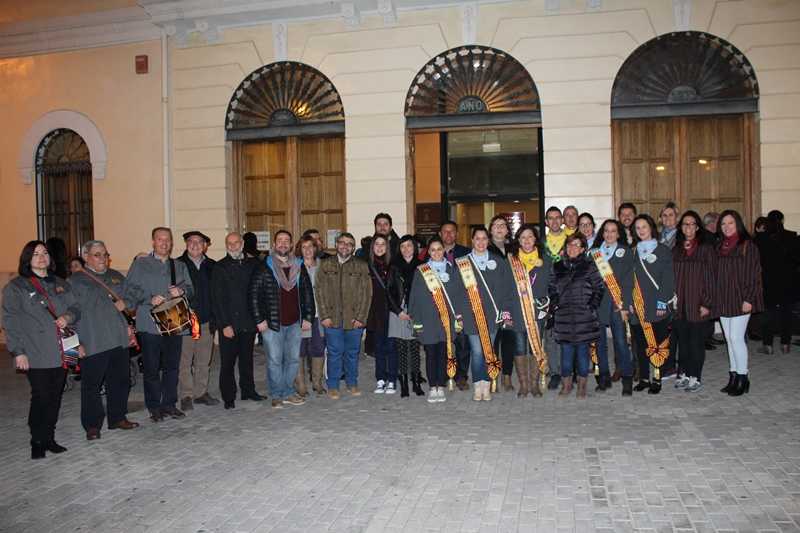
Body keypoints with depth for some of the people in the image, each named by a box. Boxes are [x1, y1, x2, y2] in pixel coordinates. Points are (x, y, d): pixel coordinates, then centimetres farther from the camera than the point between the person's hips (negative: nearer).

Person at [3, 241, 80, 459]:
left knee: (55, 397, 8)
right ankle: (37, 442, 8)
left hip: (60, 353, 5)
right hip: (36, 355, -5)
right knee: (41, 397, -6)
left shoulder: (60, 284, 17)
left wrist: (68, 317, -3)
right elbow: (11, 322, -3)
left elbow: (75, 308, 21)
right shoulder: (16, 287, 1)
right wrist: (18, 352, -10)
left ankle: (49, 438, 21)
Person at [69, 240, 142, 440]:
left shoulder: (115, 276, 16)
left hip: (119, 339, 5)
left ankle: (118, 418, 26)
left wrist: (125, 303, -4)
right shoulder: (76, 281, -1)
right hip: (93, 343, -5)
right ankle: (92, 425, 11)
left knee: (120, 381, 12)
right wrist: (77, 342, -13)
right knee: (92, 384, 0)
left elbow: (136, 292, 18)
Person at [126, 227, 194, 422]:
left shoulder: (180, 266, 18)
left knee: (172, 366, 9)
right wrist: (150, 299, -16)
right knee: (152, 368, 1)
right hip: (150, 324, -3)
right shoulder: (140, 264, 5)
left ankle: (169, 403, 20)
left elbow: (191, 289, 13)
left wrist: (182, 290, -9)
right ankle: (154, 407, 12)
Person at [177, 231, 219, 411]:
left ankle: (201, 393, 22)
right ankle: (186, 396, 12)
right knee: (185, 360, 1)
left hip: (207, 321, 3)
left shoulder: (212, 266, 9)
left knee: (204, 361, 10)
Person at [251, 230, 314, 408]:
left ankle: (286, 392, 22)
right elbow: (254, 294, -4)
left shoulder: (299, 267, 9)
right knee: (275, 361, 2)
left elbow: (307, 292, 12)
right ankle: (278, 395, 15)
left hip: (294, 322, 4)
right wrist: (259, 320, -9)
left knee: (293, 359, 9)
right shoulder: (264, 268, -3)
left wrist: (308, 317, 6)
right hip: (271, 323, -4)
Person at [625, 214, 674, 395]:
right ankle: (644, 378, 17)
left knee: (657, 343, -1)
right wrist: (629, 302, 0)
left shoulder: (663, 251, 2)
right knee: (640, 344, 7)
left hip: (657, 306, -3)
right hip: (637, 306, 4)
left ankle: (657, 379, 7)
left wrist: (662, 303, -11)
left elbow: (667, 279, -4)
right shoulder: (633, 252, 13)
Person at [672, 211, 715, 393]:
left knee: (696, 341, 3)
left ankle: (696, 376, 13)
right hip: (679, 304, 4)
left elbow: (710, 276, -5)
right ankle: (684, 373, 21)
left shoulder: (706, 248, -2)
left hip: (697, 304, -4)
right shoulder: (676, 249, 10)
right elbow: (671, 276, 10)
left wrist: (707, 303, -10)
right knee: (682, 340, 9)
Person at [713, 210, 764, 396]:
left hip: (740, 300, -6)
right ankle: (734, 376, 16)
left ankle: (743, 378, 2)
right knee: (729, 339, 9)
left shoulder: (747, 245, -5)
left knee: (736, 338, -8)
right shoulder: (719, 247, 12)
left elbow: (754, 274, -8)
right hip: (723, 300, 6)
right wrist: (713, 299, 10)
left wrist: (749, 299, -14)